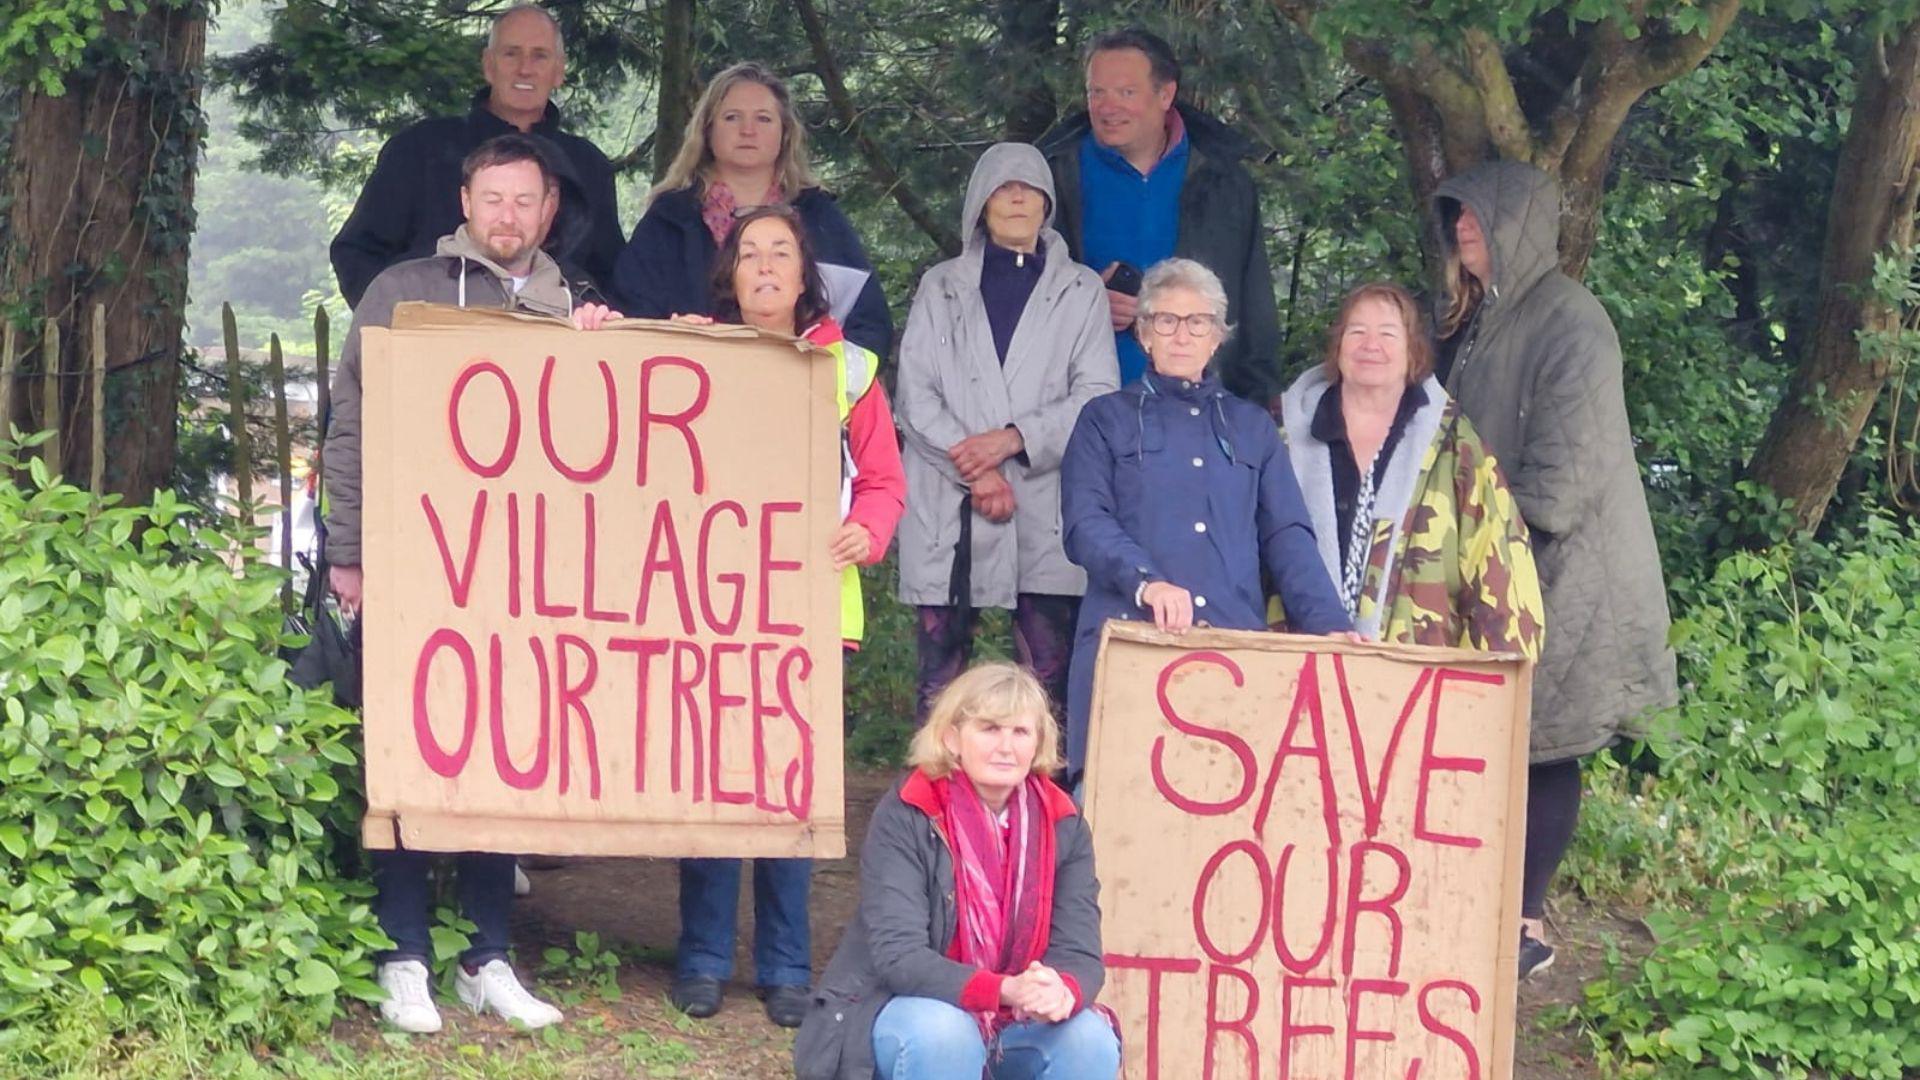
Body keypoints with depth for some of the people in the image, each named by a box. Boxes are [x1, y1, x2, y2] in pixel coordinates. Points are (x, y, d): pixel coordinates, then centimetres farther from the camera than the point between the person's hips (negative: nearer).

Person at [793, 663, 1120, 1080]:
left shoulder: (1062, 826, -3)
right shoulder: (904, 818, -15)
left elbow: (1079, 951, -9)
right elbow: (898, 955, -24)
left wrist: (1063, 991, -36)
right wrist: (1004, 990, -40)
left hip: (1012, 1028, 4)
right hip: (901, 1011, -4)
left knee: (1090, 1039, -25)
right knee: (942, 1034, -36)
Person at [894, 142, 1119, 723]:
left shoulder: (1080, 291, 14)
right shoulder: (941, 287, 16)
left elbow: (1097, 393, 3)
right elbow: (913, 395, 5)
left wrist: (1015, 439, -11)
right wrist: (974, 470, -9)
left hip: (1043, 506, -1)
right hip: (949, 508, 1)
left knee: (1049, 677, -6)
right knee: (940, 676, -2)